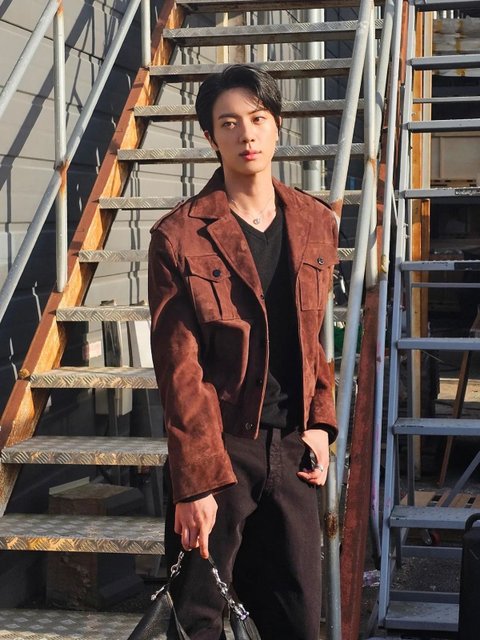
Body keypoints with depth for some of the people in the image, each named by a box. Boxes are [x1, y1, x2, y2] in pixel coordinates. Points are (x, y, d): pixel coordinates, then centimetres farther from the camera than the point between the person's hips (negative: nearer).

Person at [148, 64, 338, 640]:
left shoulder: (317, 224, 7)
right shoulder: (179, 236, -9)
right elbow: (179, 367, -11)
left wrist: (319, 422, 4)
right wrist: (196, 480, -15)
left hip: (290, 450, 4)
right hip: (218, 446, -4)